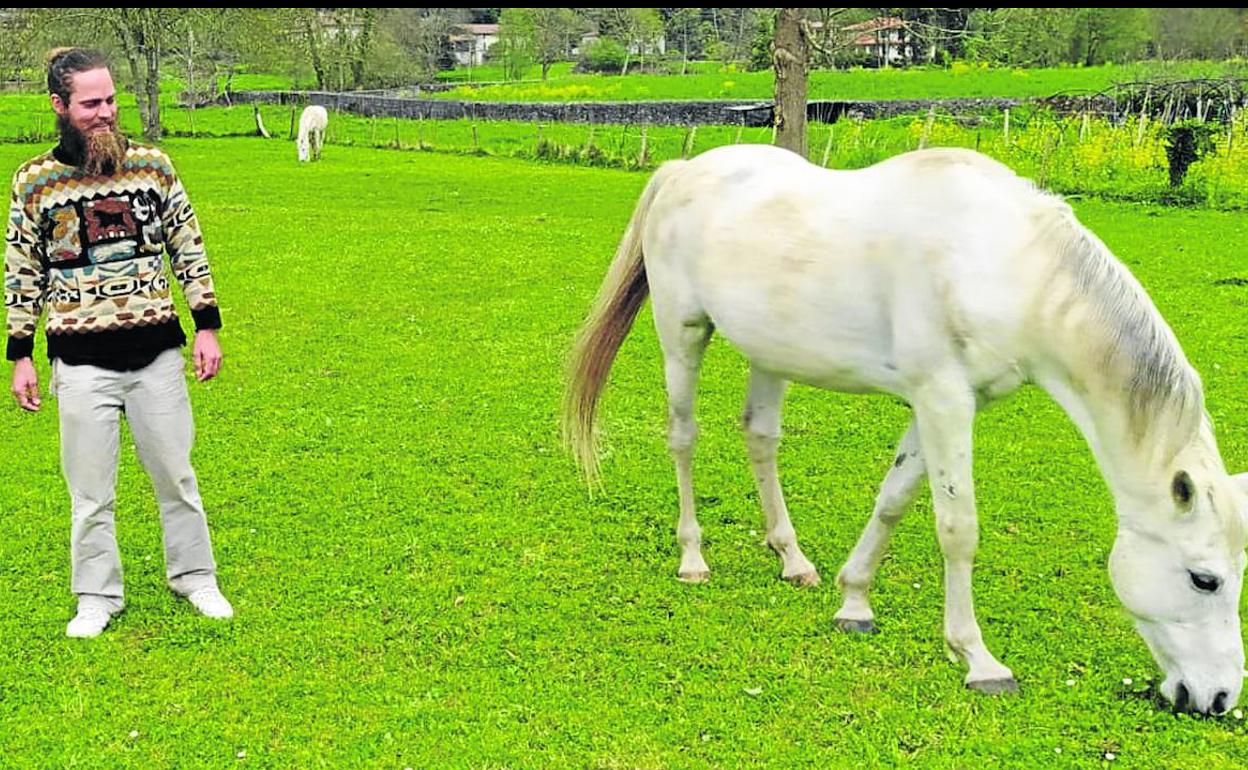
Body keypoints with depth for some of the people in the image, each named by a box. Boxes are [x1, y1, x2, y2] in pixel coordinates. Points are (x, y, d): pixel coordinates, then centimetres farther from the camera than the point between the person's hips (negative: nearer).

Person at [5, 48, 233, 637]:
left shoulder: (153, 165, 2)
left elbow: (188, 250, 7)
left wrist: (207, 327, 3)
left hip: (157, 351, 1)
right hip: (82, 362, -1)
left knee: (175, 473, 11)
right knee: (90, 490, 7)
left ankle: (194, 577, 28)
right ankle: (97, 597, 23)